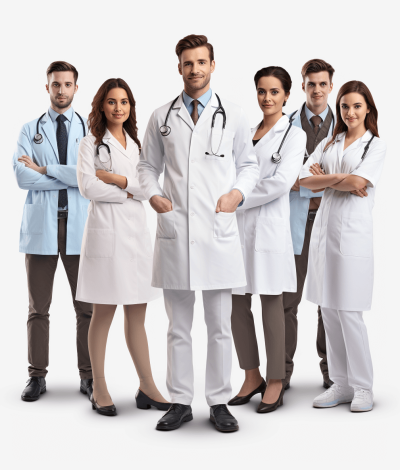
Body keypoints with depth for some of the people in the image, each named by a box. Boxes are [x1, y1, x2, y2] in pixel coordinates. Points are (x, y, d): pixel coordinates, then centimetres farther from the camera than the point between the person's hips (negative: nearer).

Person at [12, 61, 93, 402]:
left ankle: (89, 376, 11)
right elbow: (22, 176, -4)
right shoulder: (30, 130, 11)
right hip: (41, 225, 1)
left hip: (80, 226, 0)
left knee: (87, 307, 2)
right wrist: (71, 178, -8)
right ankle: (37, 377, 11)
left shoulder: (90, 129, 9)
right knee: (39, 307, 4)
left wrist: (45, 169, -7)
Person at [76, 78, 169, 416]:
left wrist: (118, 179, -8)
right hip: (106, 232, -5)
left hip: (137, 232, 5)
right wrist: (129, 192, -5)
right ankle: (99, 390, 9)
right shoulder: (91, 143, 4)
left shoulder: (137, 144, 18)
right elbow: (87, 187, -10)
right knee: (103, 315, -1)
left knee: (137, 315, 7)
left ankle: (147, 388, 11)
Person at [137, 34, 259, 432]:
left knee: (220, 326, 4)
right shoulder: (161, 118, 11)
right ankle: (180, 402, 18)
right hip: (174, 233, 1)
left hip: (218, 233, -1)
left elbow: (249, 164, 15)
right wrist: (153, 194, -3)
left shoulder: (234, 116, 8)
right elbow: (148, 165, 16)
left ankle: (219, 403, 16)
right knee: (178, 327, 8)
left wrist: (238, 192, -4)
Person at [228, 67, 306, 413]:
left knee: (271, 303, 0)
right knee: (237, 303, 6)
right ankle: (252, 376, 20)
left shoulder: (293, 134, 0)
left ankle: (275, 383, 11)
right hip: (237, 225, 5)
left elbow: (282, 181, -13)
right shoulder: (246, 131, 17)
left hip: (269, 225, -5)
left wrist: (237, 201, -12)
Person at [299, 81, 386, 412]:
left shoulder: (376, 146, 3)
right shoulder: (329, 143, 17)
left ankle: (362, 388, 6)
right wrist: (340, 179, -8)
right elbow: (306, 180, 3)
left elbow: (358, 182, -14)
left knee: (348, 311, -6)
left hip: (353, 232, -5)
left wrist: (324, 177, -2)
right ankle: (341, 384, 16)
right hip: (325, 229, 5)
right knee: (329, 310, 6)